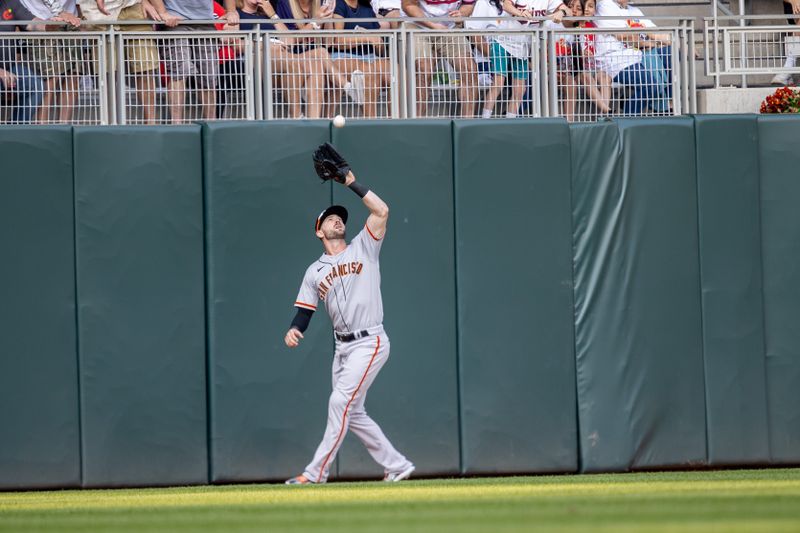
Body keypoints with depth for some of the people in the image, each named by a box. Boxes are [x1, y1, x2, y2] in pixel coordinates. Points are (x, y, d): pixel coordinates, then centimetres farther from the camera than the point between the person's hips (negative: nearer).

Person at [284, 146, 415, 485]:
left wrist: (351, 183, -9)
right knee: (353, 413, 7)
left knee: (340, 402, -15)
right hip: (343, 346, 6)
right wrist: (294, 331, -13)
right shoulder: (314, 272, 14)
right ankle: (396, 466, 17)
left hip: (370, 343, -6)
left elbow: (381, 211, -9)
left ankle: (316, 472, -14)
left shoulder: (363, 248, 3)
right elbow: (305, 311, 8)